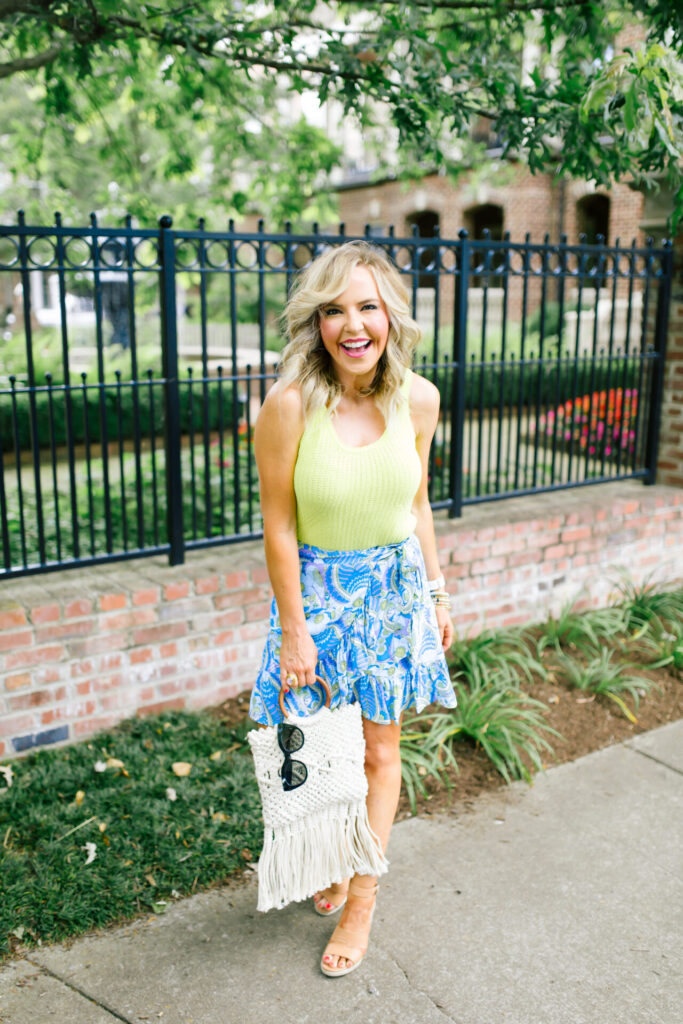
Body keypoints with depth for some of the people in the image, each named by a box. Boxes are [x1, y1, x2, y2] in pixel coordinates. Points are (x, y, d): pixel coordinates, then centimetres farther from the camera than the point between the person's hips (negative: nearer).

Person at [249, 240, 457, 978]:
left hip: (396, 585, 3)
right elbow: (279, 527, -14)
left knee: (380, 752, 12)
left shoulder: (418, 399, -8)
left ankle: (361, 899, 32)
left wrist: (437, 593, 10)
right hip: (319, 589, -2)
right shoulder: (290, 404, -21)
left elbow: (417, 505, 6)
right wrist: (293, 631, -11)